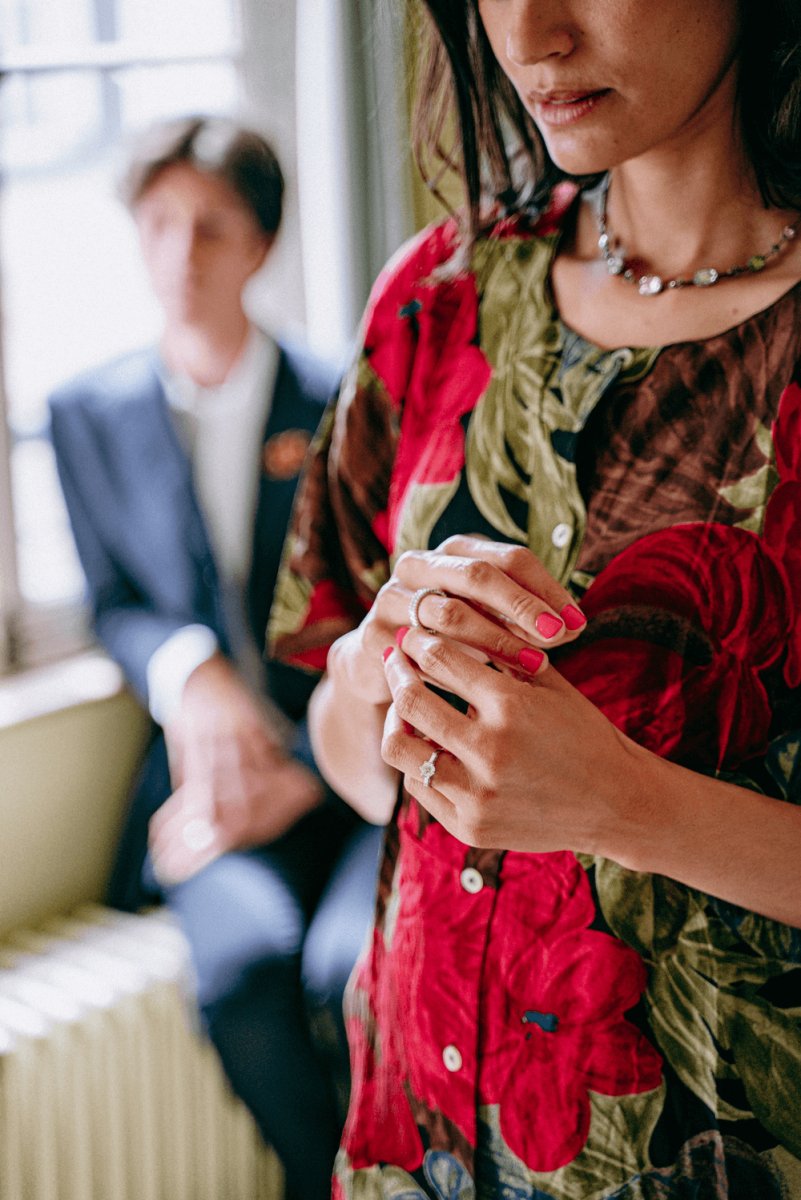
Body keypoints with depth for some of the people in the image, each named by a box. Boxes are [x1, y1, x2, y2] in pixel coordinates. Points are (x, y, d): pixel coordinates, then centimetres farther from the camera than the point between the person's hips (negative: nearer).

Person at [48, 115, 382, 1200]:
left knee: (354, 968, -29)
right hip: (214, 773, 1)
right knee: (245, 960, -29)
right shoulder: (92, 413, 11)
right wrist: (188, 671, -13)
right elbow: (115, 603, 11)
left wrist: (297, 777, -12)